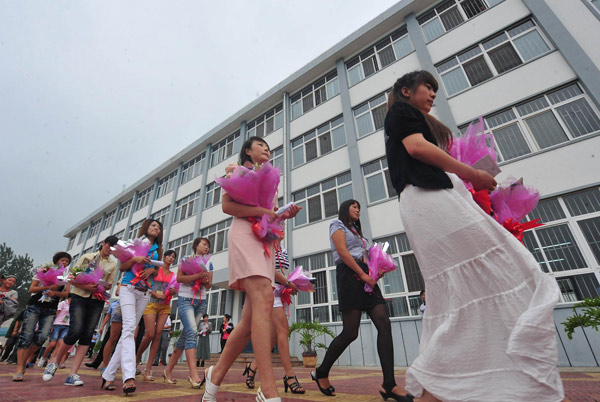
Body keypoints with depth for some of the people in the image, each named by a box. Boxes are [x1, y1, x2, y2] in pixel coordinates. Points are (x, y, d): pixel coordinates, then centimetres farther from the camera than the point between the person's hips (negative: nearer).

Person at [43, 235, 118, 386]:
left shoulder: (113, 264, 9)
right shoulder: (87, 257, 4)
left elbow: (109, 284, 11)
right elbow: (72, 278, 1)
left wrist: (101, 287, -11)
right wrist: (85, 286, -17)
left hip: (97, 301, 2)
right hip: (80, 296, -2)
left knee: (87, 336, -4)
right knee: (76, 331, -14)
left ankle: (73, 374, 0)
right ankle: (55, 362, 13)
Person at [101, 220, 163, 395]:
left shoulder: (158, 249, 14)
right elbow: (122, 267, 5)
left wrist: (152, 269, -5)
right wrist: (134, 259, -14)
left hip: (144, 293, 4)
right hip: (128, 288, -4)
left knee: (129, 331, 4)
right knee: (129, 326, -19)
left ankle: (108, 375, 15)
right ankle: (128, 376, -27)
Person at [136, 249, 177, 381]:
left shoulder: (173, 275, 13)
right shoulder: (155, 269, 3)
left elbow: (174, 290, 12)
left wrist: (173, 291, -11)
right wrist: (155, 294, -14)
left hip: (164, 306, 3)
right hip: (152, 304, -3)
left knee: (158, 334, -5)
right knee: (150, 334, -9)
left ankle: (148, 369, 1)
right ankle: (137, 358, 21)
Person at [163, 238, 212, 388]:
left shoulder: (209, 264, 14)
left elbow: (209, 285, 14)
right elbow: (179, 278, -10)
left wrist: (206, 281, -9)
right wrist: (199, 275, -19)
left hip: (201, 302, 5)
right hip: (185, 299, -5)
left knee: (186, 334, 8)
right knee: (192, 331, -19)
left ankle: (168, 369, 23)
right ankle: (193, 374, -22)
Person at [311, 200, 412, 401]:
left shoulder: (357, 231, 29)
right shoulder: (338, 224, 5)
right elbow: (342, 252, -10)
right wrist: (363, 274, -15)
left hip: (365, 276, 8)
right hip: (349, 275, -8)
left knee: (384, 325, -7)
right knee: (350, 332, -7)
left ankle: (389, 385, -5)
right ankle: (321, 373, 12)